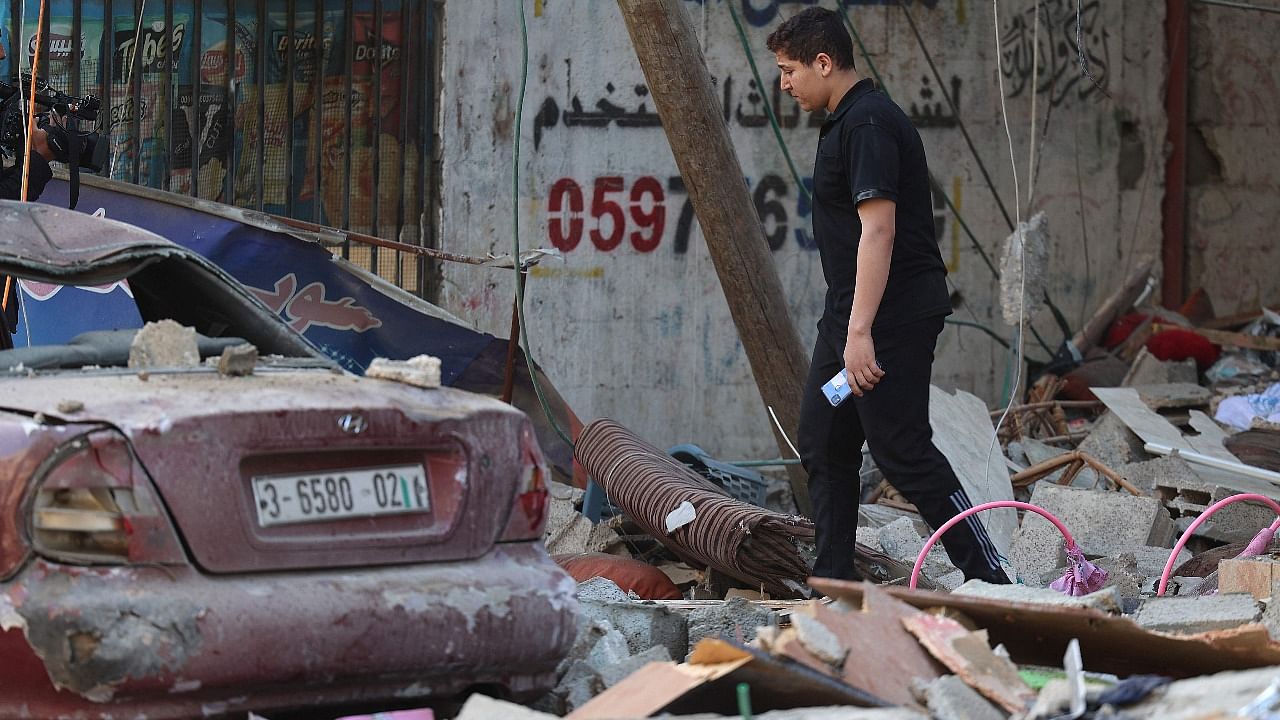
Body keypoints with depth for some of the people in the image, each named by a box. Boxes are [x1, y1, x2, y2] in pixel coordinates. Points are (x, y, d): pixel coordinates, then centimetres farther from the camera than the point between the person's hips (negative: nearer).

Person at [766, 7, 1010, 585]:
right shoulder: (844, 121, 16)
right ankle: (834, 581, 17)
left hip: (891, 315, -11)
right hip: (850, 312, 11)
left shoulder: (867, 124, -17)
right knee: (822, 442, 11)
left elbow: (878, 229, -25)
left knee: (903, 451, -10)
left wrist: (860, 331, -29)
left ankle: (988, 577, -7)